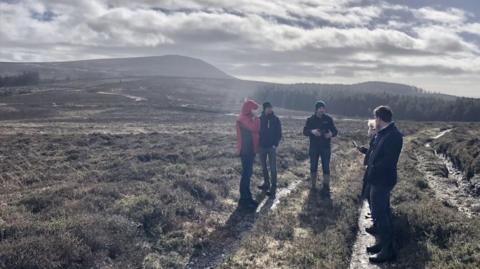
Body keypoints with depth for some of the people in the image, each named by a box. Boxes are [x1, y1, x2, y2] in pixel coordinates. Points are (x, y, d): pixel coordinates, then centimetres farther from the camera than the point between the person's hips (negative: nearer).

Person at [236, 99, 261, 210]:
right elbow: (255, 128, -27)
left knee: (248, 173, 14)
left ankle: (247, 197, 23)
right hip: (245, 150, -10)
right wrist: (256, 118, -14)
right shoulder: (243, 119, -16)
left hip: (250, 149, 10)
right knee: (246, 174, -7)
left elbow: (255, 130, 15)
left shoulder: (248, 119, 15)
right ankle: (243, 200, -1)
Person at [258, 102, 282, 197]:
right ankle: (266, 183, 27)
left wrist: (275, 144, -13)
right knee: (263, 166, 13)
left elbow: (279, 133, -2)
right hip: (262, 146, 3)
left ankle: (273, 187, -1)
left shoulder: (276, 119, -3)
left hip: (271, 147, -3)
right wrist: (258, 143, -5)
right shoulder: (260, 119, 0)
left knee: (273, 168, -4)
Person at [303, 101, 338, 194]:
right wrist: (312, 131, -27)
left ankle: (326, 187, 11)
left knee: (326, 168, 1)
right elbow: (305, 131, -6)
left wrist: (331, 134, -23)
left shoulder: (328, 119, -1)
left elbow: (335, 131, 0)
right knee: (313, 167, 9)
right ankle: (313, 186, 23)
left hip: (326, 147, 0)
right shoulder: (310, 119, -1)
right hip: (314, 147, 1)